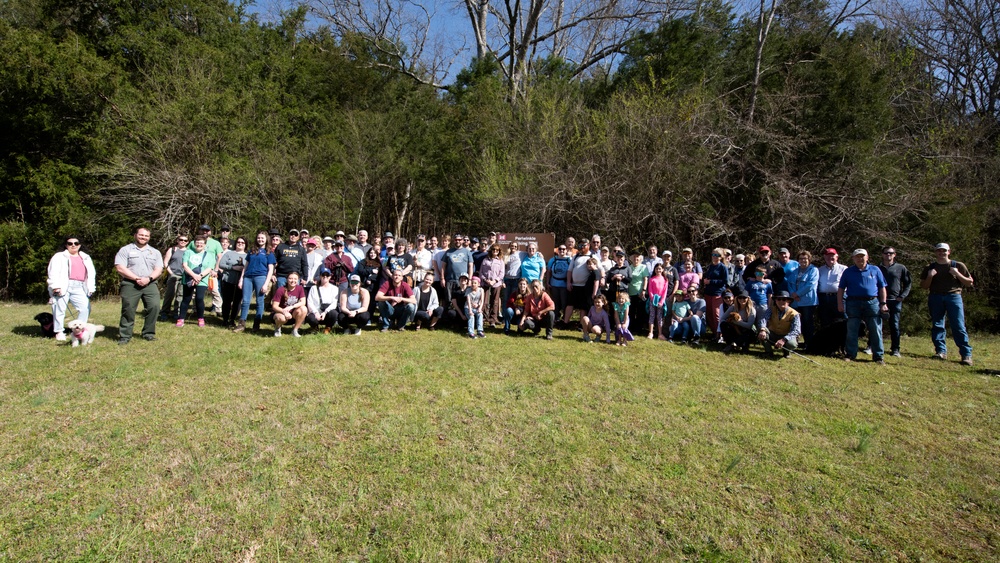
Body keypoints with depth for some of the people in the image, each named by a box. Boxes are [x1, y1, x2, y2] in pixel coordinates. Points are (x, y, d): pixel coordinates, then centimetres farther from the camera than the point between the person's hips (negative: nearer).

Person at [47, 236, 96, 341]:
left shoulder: (86, 258, 23)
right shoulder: (59, 256, 10)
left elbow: (91, 273, 22)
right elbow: (53, 272, -1)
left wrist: (90, 288, 11)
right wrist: (55, 286, -13)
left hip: (78, 288, 4)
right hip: (62, 287, -4)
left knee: (85, 308, -7)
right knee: (60, 309, -4)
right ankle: (59, 332, 7)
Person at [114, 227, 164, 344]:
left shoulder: (155, 252, 16)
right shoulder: (125, 250, 5)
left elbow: (159, 269, 8)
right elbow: (120, 268, -4)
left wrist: (149, 278, -11)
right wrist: (137, 278, -12)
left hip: (149, 284, 2)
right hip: (130, 284, -2)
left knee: (154, 306, -12)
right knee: (128, 310, -5)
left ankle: (148, 333, 1)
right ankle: (125, 336, 5)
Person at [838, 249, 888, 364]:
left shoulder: (875, 270, 10)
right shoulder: (848, 272, 9)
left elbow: (882, 288, 10)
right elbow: (841, 289, 8)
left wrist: (883, 303, 3)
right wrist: (840, 304, -1)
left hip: (872, 302, 0)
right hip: (853, 303, 0)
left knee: (876, 331, 0)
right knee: (852, 331, 3)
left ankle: (878, 356, 7)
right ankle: (850, 354, 10)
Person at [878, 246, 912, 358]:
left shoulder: (901, 268, 7)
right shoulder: (877, 268, 8)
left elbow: (908, 283, 9)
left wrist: (902, 296, -1)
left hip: (895, 301, 0)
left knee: (894, 325, 1)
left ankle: (895, 349, 6)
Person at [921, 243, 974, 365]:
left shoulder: (958, 265, 9)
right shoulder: (929, 268, 12)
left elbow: (969, 283, 8)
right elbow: (924, 286, 10)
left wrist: (957, 274, -7)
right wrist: (930, 276, -7)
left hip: (953, 296, -2)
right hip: (935, 298, 2)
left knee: (959, 326, -8)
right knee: (937, 326, 1)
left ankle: (966, 354, -8)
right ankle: (941, 351, 6)